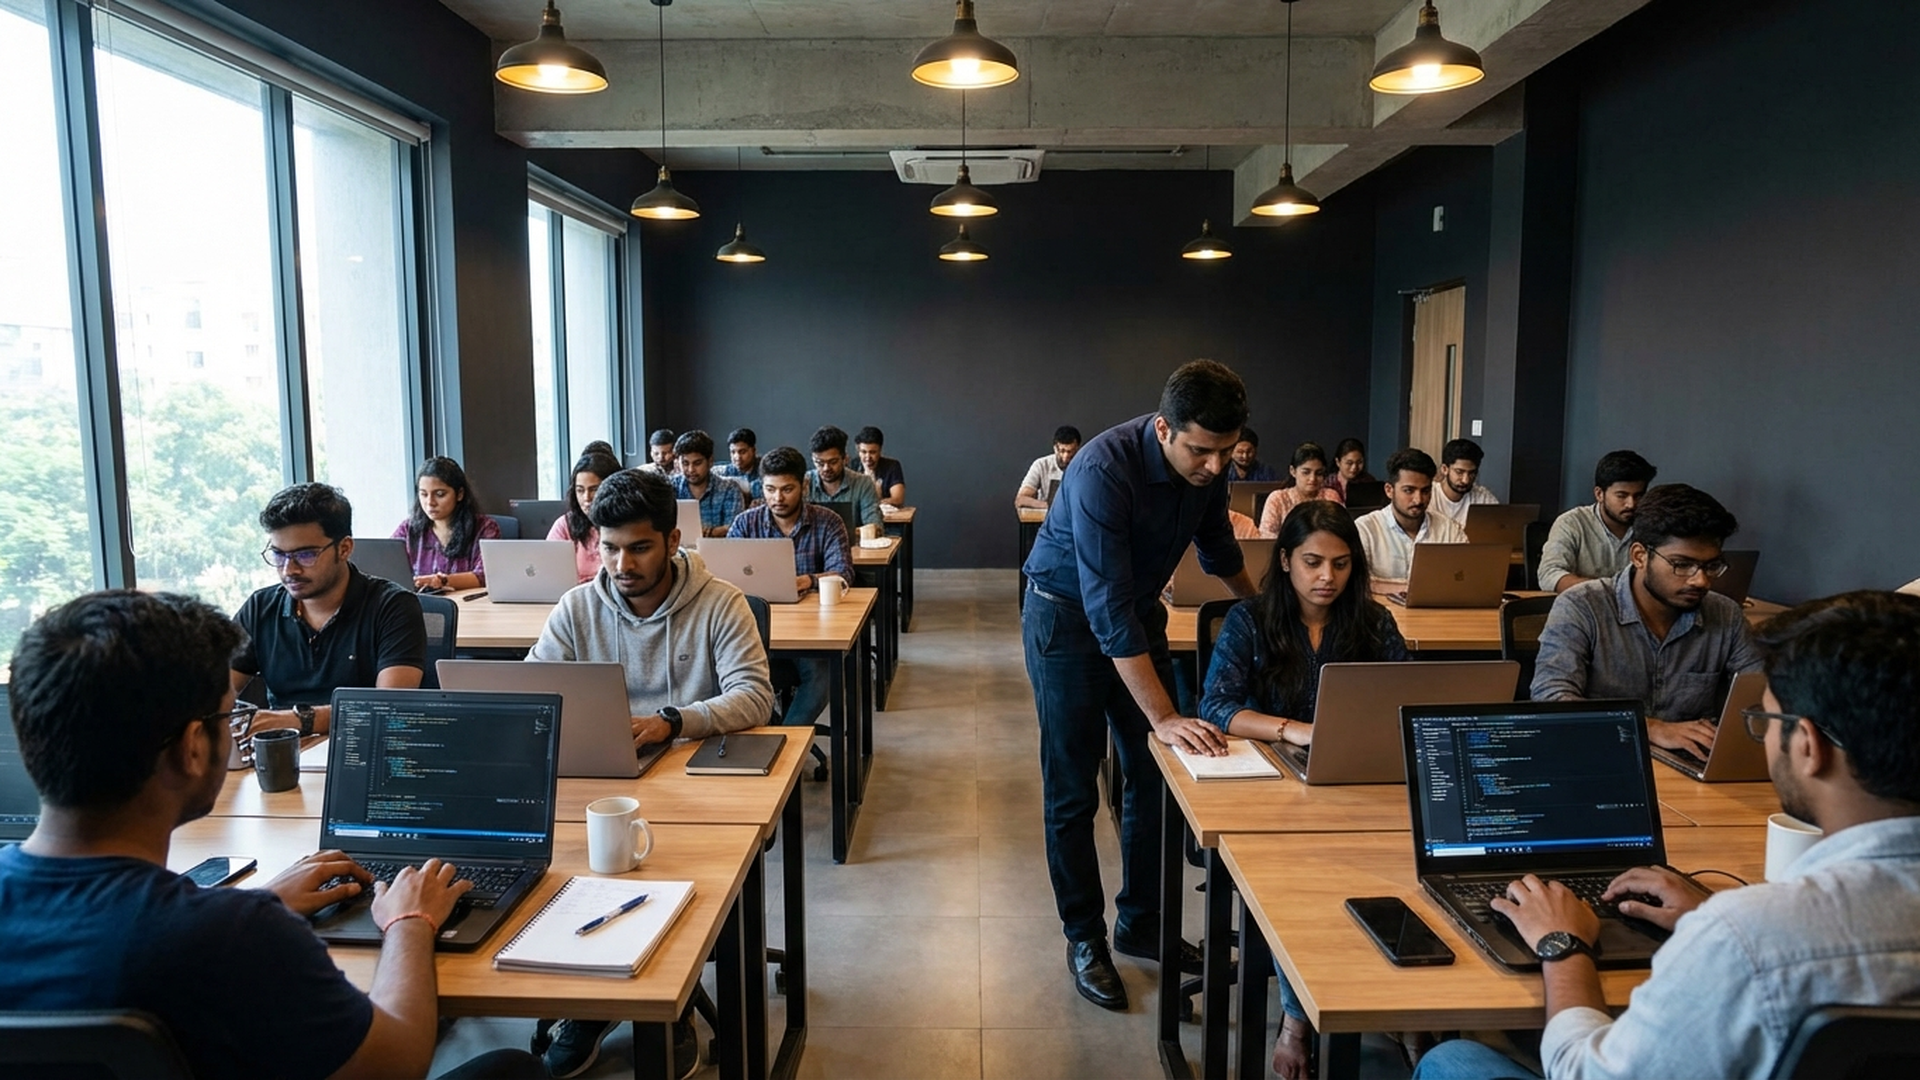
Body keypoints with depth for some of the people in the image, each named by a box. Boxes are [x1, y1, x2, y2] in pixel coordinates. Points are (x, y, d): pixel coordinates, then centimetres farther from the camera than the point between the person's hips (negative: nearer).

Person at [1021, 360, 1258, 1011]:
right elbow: (1107, 607, -36)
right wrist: (1163, 717, -36)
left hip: (1139, 609, 7)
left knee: (1155, 777, 9)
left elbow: (1217, 543, 12)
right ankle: (1084, 938, 16)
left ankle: (1141, 922, 24)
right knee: (1072, 791, 1)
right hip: (1067, 616, -6)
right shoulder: (1103, 470, -33)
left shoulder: (1207, 466, -11)